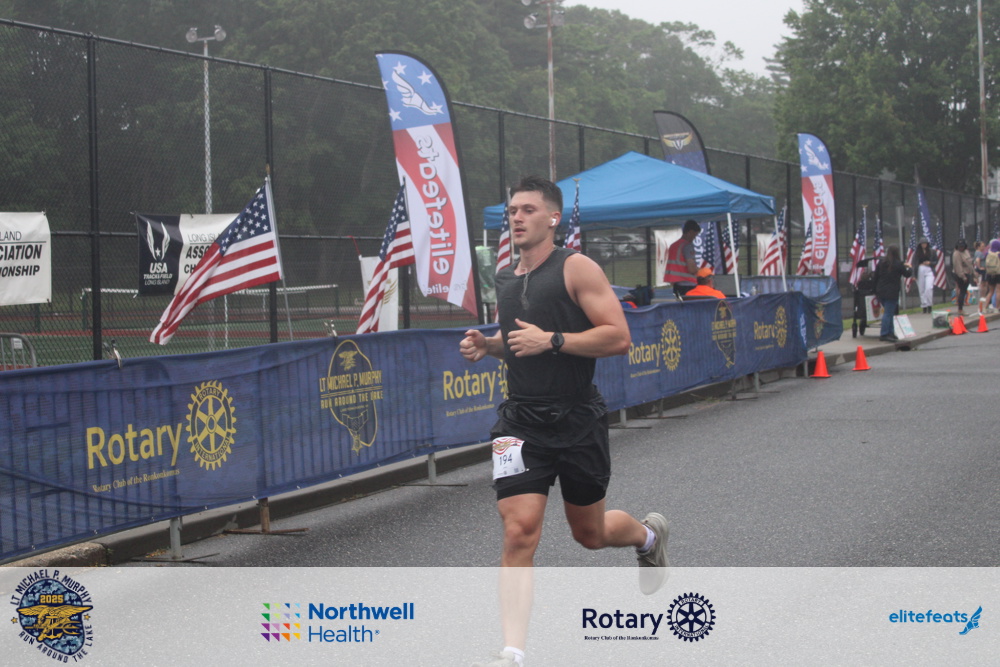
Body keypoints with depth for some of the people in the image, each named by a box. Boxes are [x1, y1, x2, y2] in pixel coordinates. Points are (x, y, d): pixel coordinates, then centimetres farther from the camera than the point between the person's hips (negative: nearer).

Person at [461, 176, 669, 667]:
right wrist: (487, 345, 6)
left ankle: (648, 534, 50)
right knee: (519, 531, -13)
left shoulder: (577, 268, -9)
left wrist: (551, 341, -22)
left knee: (590, 533, 14)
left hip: (577, 420, -4)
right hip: (521, 421, 4)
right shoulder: (505, 278, 10)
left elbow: (619, 338, -15)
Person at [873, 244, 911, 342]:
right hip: (892, 292, -6)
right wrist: (909, 268, 23)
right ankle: (884, 334, -5)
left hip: (880, 291, 6)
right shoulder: (899, 264, -10)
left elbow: (876, 276, 7)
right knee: (888, 313, -3)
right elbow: (907, 274, 1)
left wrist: (876, 290, 15)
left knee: (887, 312, 16)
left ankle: (890, 333, 18)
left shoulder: (881, 262, 5)